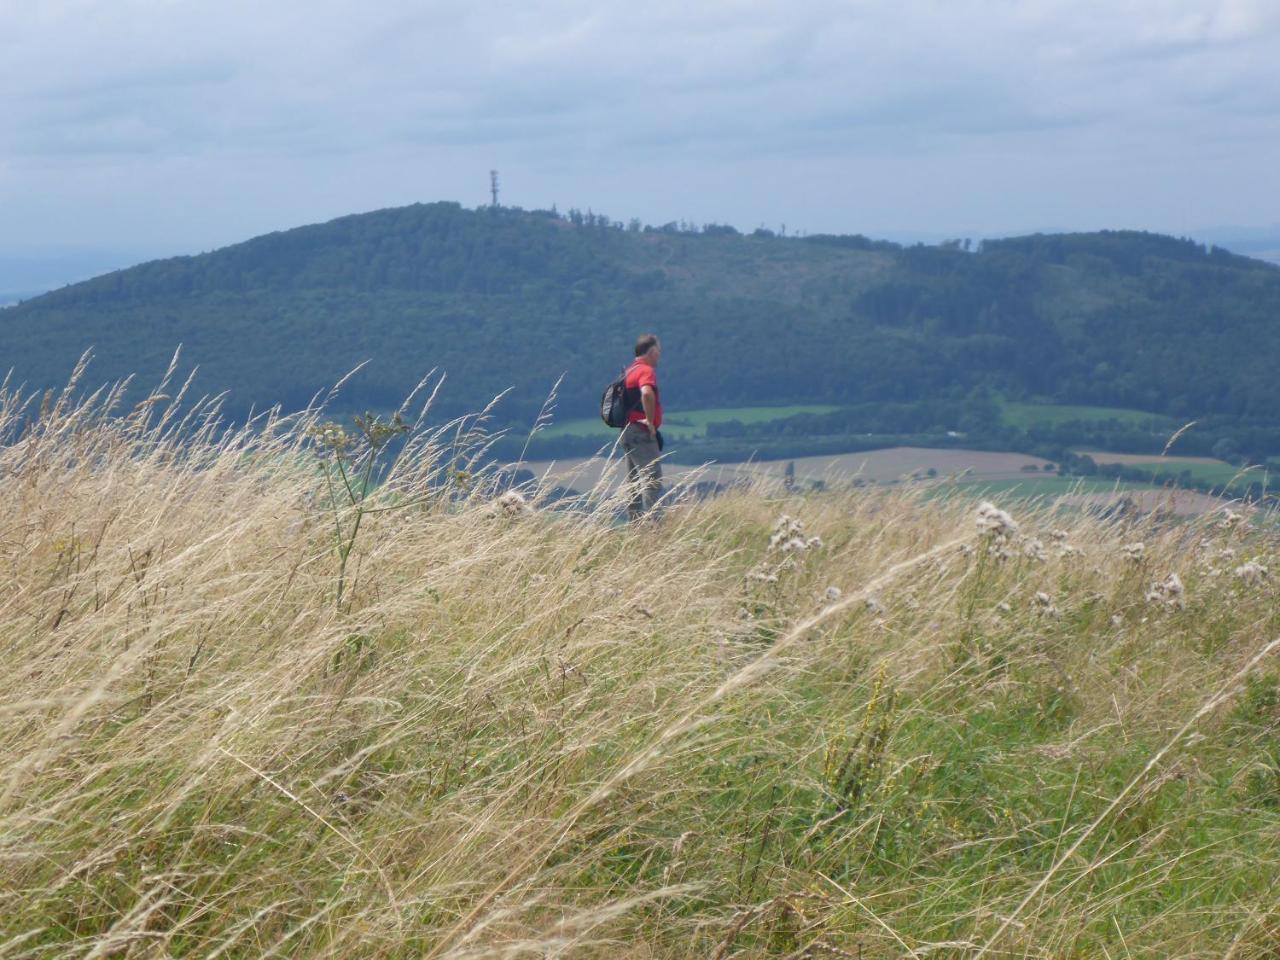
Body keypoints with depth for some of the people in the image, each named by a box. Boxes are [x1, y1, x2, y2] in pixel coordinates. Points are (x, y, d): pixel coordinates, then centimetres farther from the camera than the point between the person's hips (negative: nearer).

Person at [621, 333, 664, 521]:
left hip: (628, 432, 10)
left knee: (634, 483, 12)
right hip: (642, 433, -10)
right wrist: (650, 420, -24)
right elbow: (647, 393, -34)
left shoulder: (630, 371, 18)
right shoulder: (646, 370, -13)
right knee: (653, 479, -13)